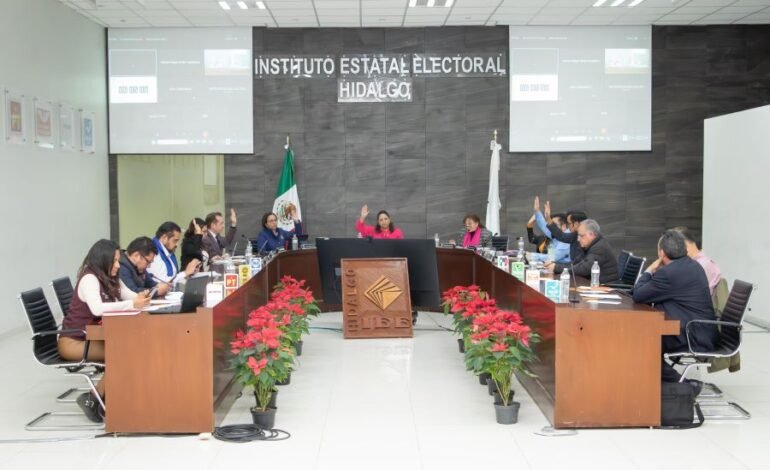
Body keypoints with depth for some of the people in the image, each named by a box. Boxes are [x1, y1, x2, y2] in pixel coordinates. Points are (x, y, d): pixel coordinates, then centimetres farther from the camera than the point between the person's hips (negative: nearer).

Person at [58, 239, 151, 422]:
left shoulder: (110, 279, 8)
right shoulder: (89, 279, -19)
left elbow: (131, 296, 3)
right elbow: (97, 309, -35)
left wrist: (140, 298, -21)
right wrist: (132, 304, -38)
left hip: (91, 338, 8)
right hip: (72, 341, -8)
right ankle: (93, 399, -12)